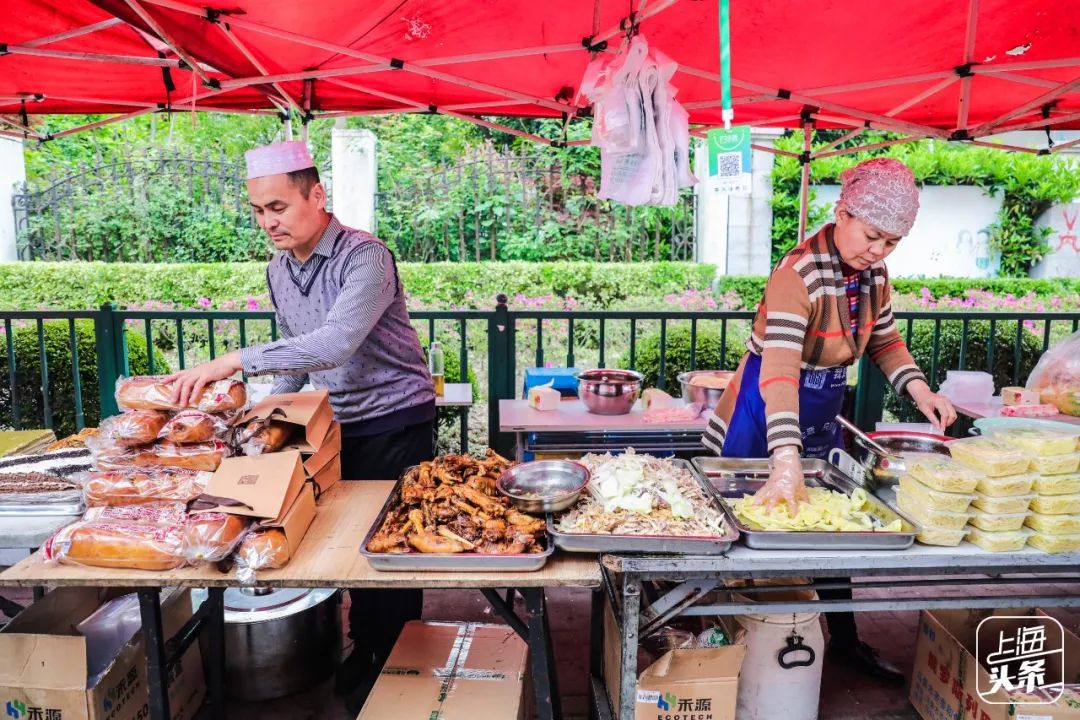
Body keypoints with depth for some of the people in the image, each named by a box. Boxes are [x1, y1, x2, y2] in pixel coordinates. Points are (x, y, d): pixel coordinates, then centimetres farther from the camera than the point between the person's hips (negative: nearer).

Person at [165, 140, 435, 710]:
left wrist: (235, 362, -37)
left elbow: (335, 345, -35)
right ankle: (363, 651, 31)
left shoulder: (365, 257, -21)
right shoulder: (278, 270, 5)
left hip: (395, 421, -6)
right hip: (337, 423, 7)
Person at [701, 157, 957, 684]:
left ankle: (845, 641, 39)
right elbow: (778, 372, -38)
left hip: (822, 420, 7)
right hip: (764, 425, -7)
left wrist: (919, 390, -5)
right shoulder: (797, 275, -27)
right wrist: (786, 462, -47)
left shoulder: (873, 273, -3)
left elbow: (884, 340, 13)